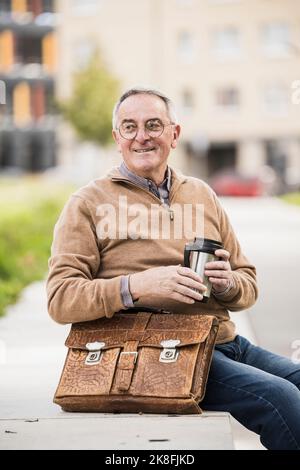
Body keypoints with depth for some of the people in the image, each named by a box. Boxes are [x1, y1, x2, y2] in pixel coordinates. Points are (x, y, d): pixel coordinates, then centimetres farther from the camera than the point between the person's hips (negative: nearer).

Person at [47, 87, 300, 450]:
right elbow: (60, 299, -9)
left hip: (226, 342, 6)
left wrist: (228, 284, -5)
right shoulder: (89, 203, 1)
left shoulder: (201, 194, 18)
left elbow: (249, 285, 21)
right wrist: (137, 286, -24)